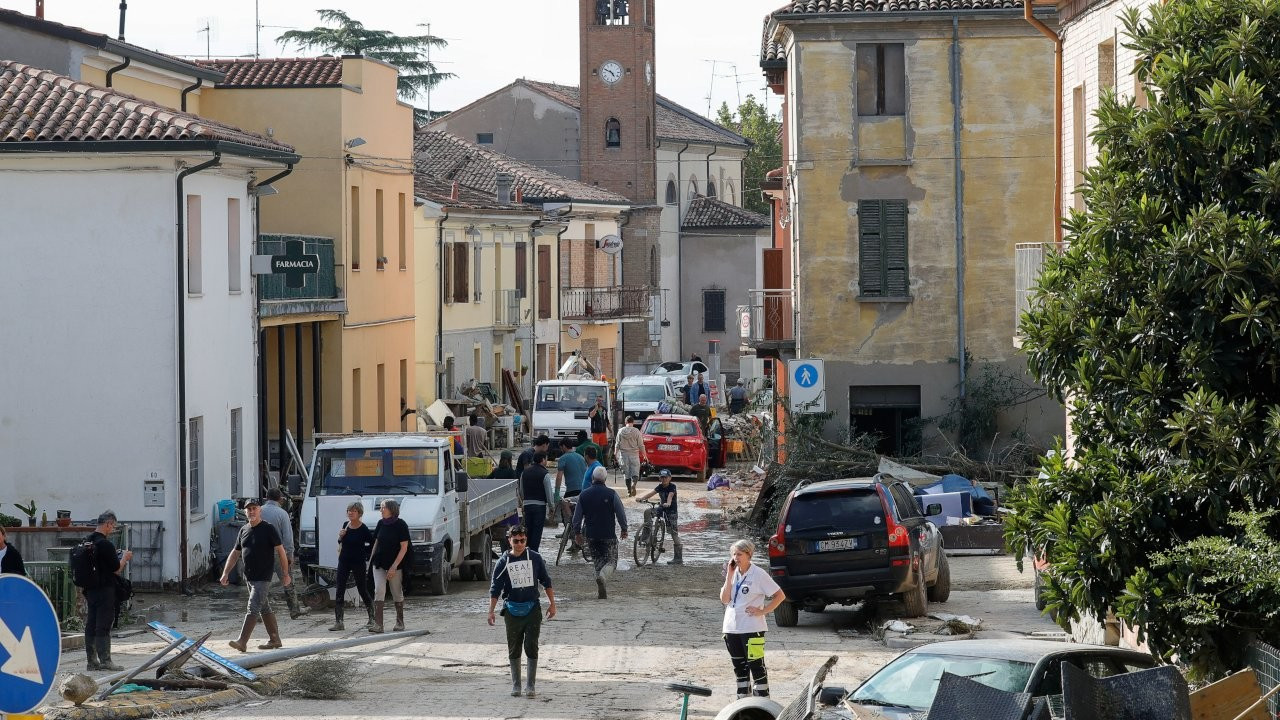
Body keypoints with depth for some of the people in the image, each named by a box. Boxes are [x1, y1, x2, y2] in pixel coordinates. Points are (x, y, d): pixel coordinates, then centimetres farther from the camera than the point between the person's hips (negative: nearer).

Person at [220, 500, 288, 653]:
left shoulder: (268, 529, -7)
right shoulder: (243, 531, 12)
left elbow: (281, 551, -5)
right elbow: (235, 554, 16)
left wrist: (286, 574, -7)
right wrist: (225, 573, 7)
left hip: (263, 577, -7)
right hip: (249, 577, 7)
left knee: (253, 609, -14)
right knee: (265, 609, 14)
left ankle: (242, 642, -21)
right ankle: (275, 639, 24)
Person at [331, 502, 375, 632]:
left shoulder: (363, 529, -13)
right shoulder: (346, 525, 4)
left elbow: (373, 544, -5)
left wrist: (364, 553, -6)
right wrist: (340, 537, -3)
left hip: (358, 562, -5)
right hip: (344, 561, 5)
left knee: (363, 590, 5)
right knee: (340, 591, -1)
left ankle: (371, 618, 22)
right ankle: (338, 622, -1)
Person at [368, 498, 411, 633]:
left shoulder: (401, 525, -9)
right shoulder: (381, 524, 6)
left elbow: (404, 548, -11)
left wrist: (394, 566, -18)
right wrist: (371, 559, 12)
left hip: (395, 564, -4)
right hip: (379, 564, 4)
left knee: (397, 594, 7)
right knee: (379, 590, -10)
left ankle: (400, 622, 22)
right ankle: (377, 624, -16)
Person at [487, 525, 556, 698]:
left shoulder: (535, 558, 0)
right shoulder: (503, 562, -1)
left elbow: (546, 581, 9)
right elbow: (495, 588, 1)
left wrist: (552, 604, 7)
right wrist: (491, 611, -4)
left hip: (532, 609, -1)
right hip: (512, 610, 1)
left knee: (531, 647, -4)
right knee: (514, 649, 7)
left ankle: (531, 685, 2)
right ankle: (516, 685, 19)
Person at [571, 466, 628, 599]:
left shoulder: (584, 495, 2)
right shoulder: (611, 494, -8)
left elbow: (577, 517, 6)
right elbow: (621, 513, -5)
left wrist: (577, 533, 17)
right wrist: (624, 529, 9)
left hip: (590, 535, 3)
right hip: (608, 535, -3)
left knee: (598, 562, 15)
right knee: (611, 561, 4)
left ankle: (600, 591, 11)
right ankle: (602, 576, -27)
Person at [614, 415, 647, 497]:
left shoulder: (621, 431, 0)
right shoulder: (636, 431, -6)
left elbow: (617, 444, 3)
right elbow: (641, 445, -3)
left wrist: (616, 453, 14)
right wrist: (645, 455, 7)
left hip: (624, 454, 2)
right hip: (634, 455, -2)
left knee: (626, 474, 10)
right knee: (635, 473, 2)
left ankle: (629, 490, 10)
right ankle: (634, 484, -26)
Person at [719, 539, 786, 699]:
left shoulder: (758, 575, -8)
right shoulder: (732, 573, 9)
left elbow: (780, 596, -8)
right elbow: (724, 599, -1)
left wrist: (762, 611, -11)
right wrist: (729, 576, -7)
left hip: (752, 628, -6)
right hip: (731, 628, 6)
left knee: (756, 666, -5)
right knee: (739, 667, 12)